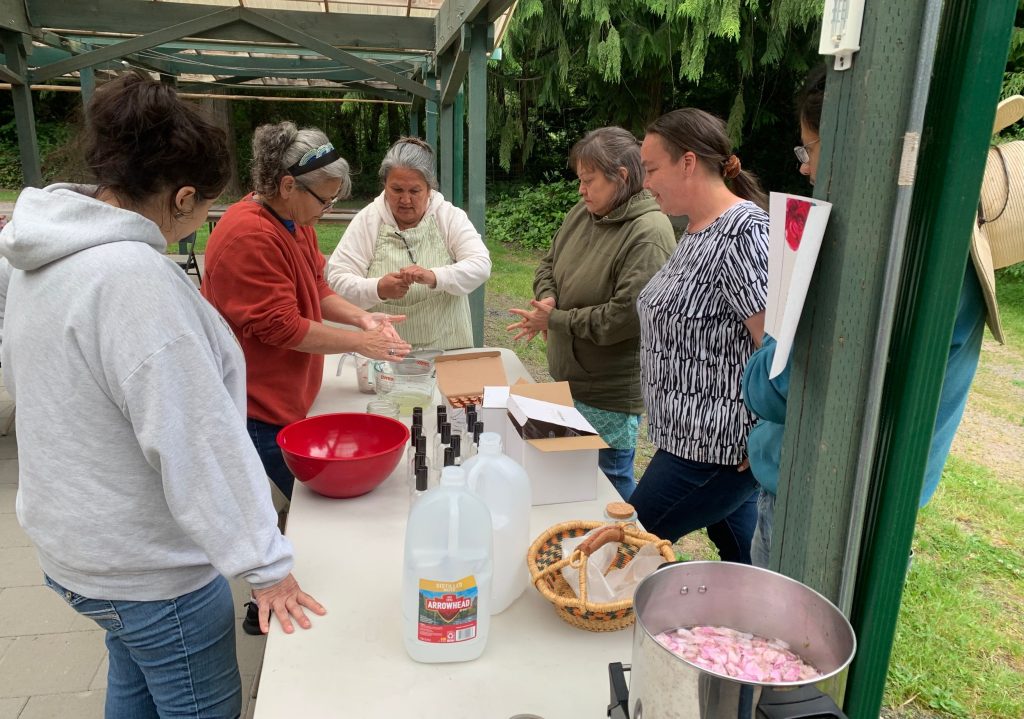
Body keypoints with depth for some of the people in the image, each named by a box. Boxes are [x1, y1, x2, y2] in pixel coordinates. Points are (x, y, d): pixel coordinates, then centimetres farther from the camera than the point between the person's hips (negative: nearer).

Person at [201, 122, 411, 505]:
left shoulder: (294, 220, 6)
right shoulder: (250, 236, -24)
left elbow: (316, 289, 13)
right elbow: (280, 326, -24)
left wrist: (362, 318, -4)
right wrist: (359, 342, -17)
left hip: (286, 400, 9)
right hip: (257, 412, -9)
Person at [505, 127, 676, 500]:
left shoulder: (648, 234, -21)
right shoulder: (582, 212, 4)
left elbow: (625, 316, -26)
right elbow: (549, 264, 16)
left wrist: (555, 320, -17)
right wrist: (547, 299, -6)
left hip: (610, 394, -8)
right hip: (568, 378, 8)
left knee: (610, 480, 7)